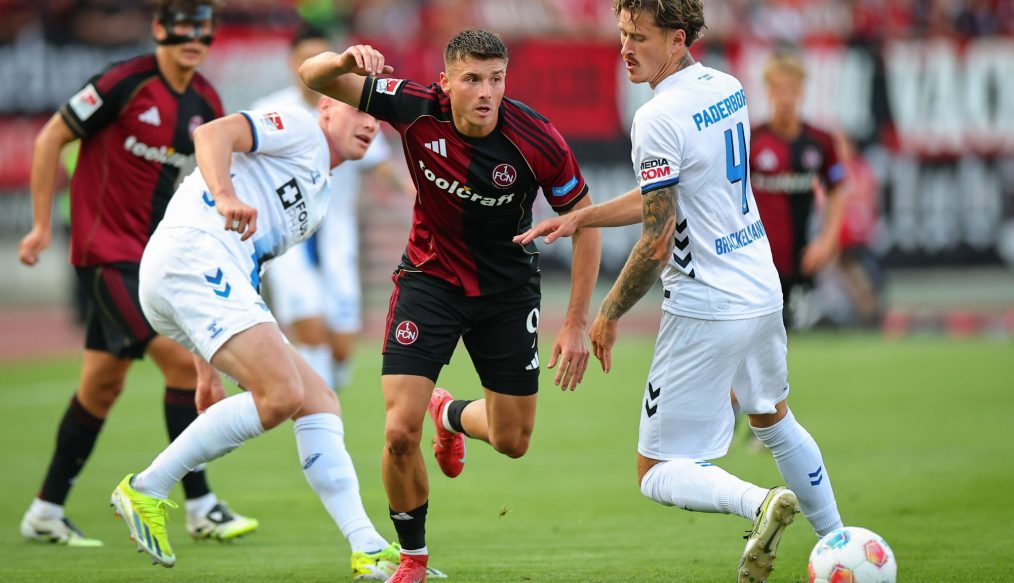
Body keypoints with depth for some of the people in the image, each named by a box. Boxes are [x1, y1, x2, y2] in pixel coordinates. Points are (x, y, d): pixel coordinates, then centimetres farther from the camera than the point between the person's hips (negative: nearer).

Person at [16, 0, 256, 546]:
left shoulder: (206, 104, 7)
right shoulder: (124, 83, -13)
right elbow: (50, 139, -6)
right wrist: (43, 225, -4)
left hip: (153, 255, 7)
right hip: (107, 250, -7)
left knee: (103, 382, 11)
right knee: (182, 358, -17)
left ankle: (46, 511, 22)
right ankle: (200, 506, -11)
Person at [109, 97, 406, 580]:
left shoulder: (318, 197, 33)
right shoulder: (301, 130, 6)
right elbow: (213, 134, -12)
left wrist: (207, 370, 29)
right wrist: (225, 195, -33)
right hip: (190, 255, -10)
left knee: (318, 401, 4)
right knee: (282, 394, -21)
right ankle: (146, 490, -11)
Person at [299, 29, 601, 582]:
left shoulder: (537, 141, -23)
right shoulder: (417, 109, -21)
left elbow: (584, 221, -10)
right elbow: (313, 76, -16)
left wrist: (576, 324, -13)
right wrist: (345, 60, -41)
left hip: (507, 288, 1)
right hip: (430, 280, -1)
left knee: (512, 442, 8)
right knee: (400, 433, -14)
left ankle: (451, 414, 45)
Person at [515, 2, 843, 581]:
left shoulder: (658, 120, -20)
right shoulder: (727, 89, 6)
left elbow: (658, 241, -19)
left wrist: (610, 313, -6)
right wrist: (579, 218, 14)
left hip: (705, 311, -9)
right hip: (763, 292, 9)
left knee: (658, 473, 0)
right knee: (775, 421, 32)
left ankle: (758, 502, -24)